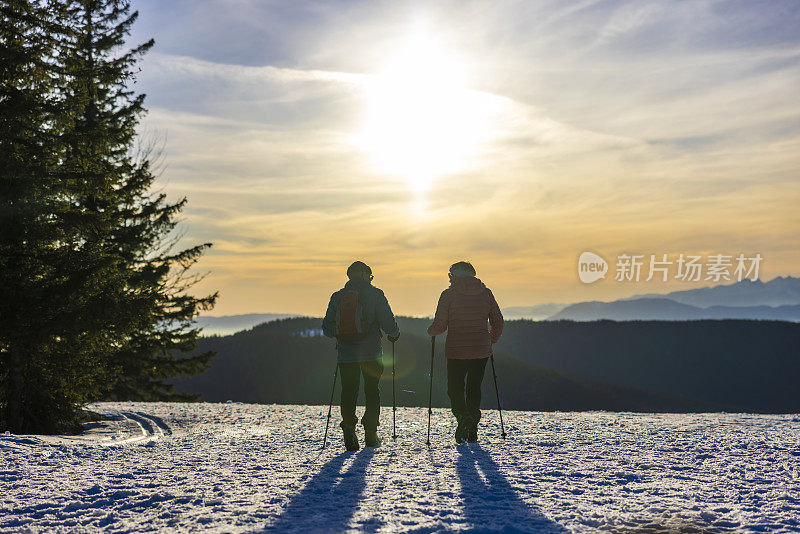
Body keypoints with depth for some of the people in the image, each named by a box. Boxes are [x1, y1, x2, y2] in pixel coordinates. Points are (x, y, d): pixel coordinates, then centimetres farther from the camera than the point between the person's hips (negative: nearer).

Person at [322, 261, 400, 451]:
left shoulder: (337, 296, 6)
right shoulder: (375, 294, -3)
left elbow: (327, 329, 8)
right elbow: (388, 322, -8)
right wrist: (394, 334, 13)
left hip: (346, 355, 2)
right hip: (371, 354, -2)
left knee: (348, 392, 7)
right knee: (372, 391, 12)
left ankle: (348, 424, -15)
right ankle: (371, 433, 13)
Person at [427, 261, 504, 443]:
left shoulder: (449, 294, -5)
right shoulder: (485, 293, 4)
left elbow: (440, 326, -7)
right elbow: (498, 322, 5)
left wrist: (430, 331, 15)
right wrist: (491, 341, 23)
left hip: (456, 351, -3)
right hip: (481, 351, 3)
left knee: (455, 389, 8)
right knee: (474, 389, 15)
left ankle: (463, 416, -20)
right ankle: (472, 432, 13)